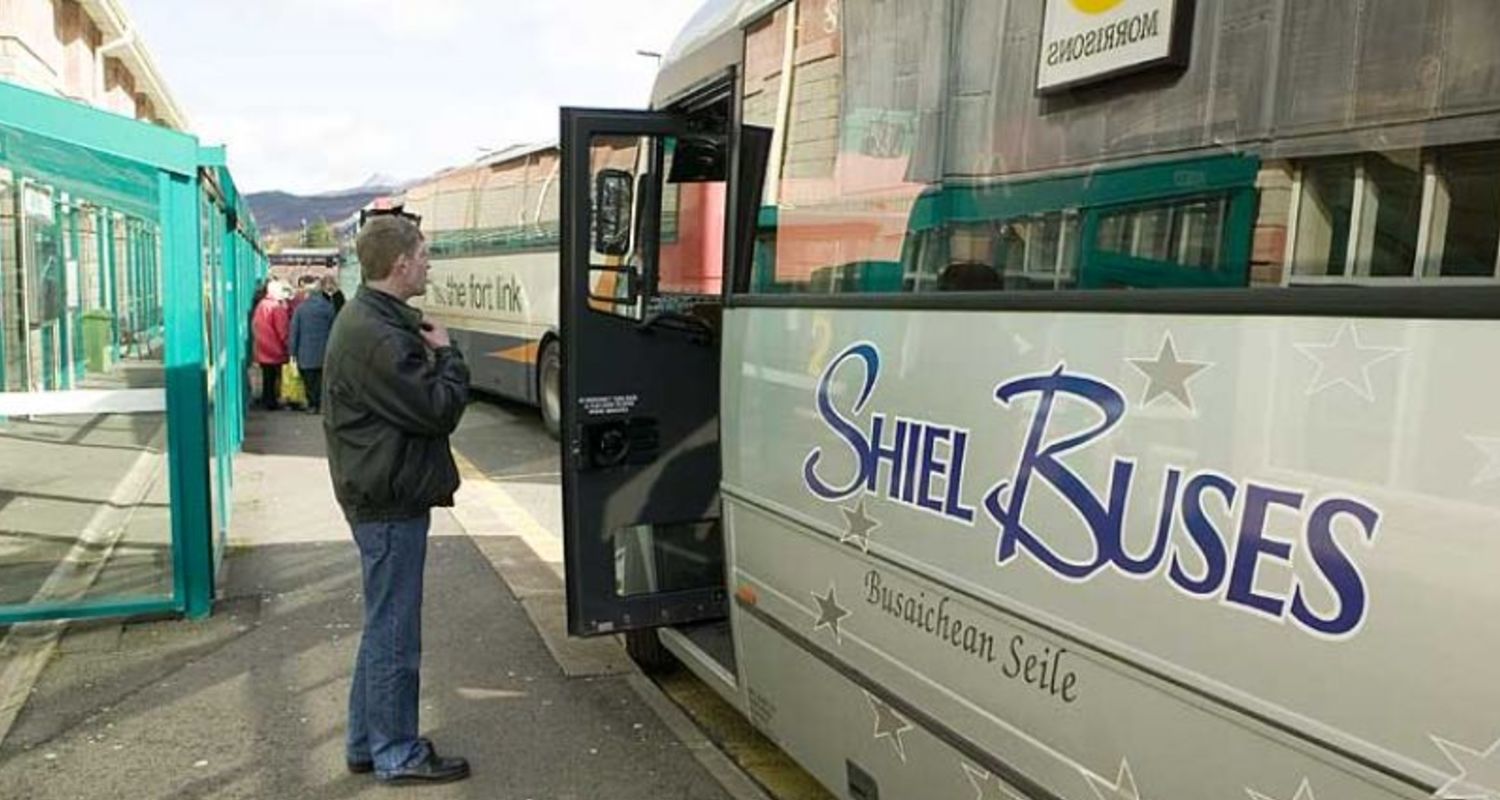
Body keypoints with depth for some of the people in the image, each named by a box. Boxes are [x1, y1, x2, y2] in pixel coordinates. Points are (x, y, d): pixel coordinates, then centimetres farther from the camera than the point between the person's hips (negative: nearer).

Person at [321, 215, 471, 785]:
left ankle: (367, 742, 33)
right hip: (391, 501, -11)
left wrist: (431, 353, 2)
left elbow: (414, 397, 16)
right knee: (394, 631, 2)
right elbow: (439, 409, -20)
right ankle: (397, 755, 17)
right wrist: (446, 355, -8)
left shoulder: (369, 318, 12)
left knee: (384, 624, 20)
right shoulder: (377, 337, -23)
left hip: (382, 495, 11)